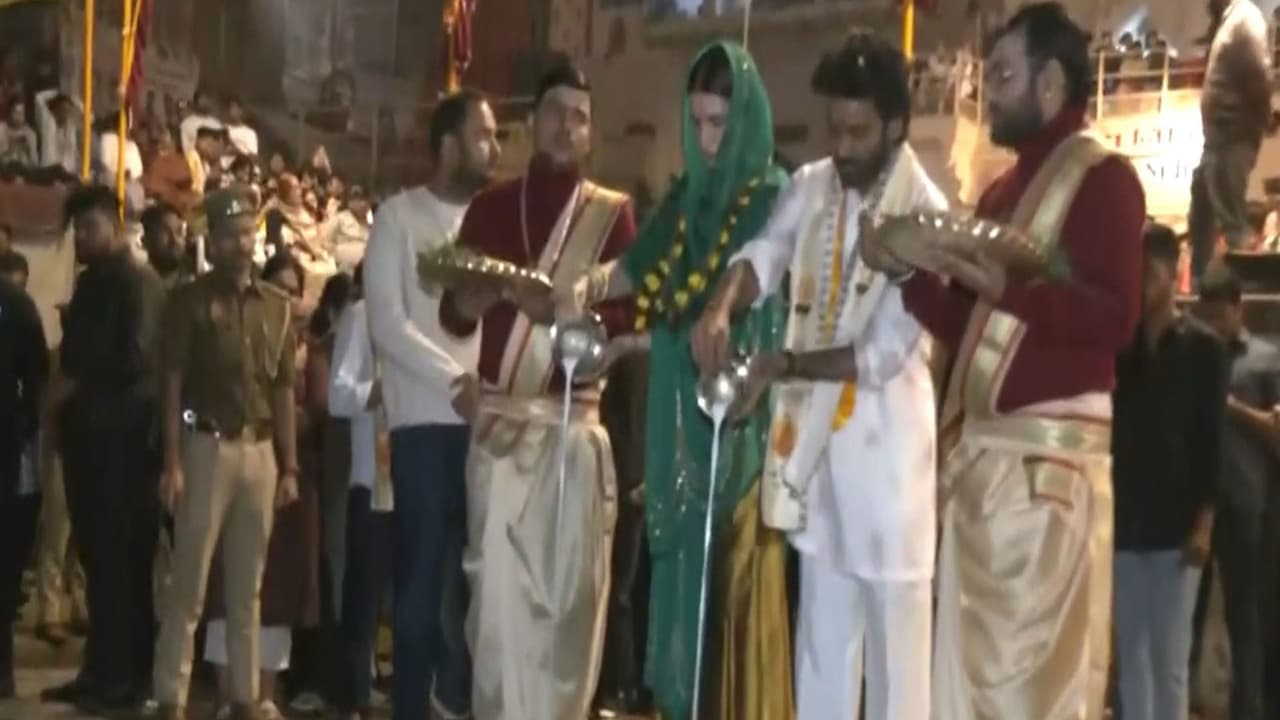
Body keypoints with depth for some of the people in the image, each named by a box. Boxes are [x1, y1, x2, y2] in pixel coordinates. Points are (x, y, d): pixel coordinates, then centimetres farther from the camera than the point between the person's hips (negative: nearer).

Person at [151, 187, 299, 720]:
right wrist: (172, 462, -12)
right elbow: (172, 383, -4)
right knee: (188, 583, -2)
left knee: (248, 587, 9)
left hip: (261, 449, 4)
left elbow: (283, 390, 12)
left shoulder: (277, 305, 11)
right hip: (208, 446, -4)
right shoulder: (190, 299, 0)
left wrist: (290, 467, 7)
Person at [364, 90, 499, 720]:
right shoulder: (399, 216, 2)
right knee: (422, 573, 0)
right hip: (426, 419, -3)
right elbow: (387, 323, -6)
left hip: (489, 419, 4)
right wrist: (457, 380, -13)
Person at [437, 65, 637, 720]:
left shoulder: (613, 213, 6)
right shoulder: (490, 207, 12)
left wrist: (555, 310, -18)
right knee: (498, 588, -2)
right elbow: (453, 314, 8)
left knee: (570, 590, 1)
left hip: (573, 422, -1)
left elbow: (629, 315, -3)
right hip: (499, 420, 1)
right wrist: (482, 293, -13)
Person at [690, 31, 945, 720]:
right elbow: (763, 254, -10)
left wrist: (786, 366, -19)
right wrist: (720, 306, -30)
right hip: (815, 431, 6)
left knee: (892, 625, 1)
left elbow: (885, 354, -15)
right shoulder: (810, 187, 5)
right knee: (821, 628, 14)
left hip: (885, 437, -5)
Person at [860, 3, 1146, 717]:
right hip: (978, 452, 9)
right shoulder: (1002, 191, 21)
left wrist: (1004, 285, -26)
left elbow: (1115, 318, -17)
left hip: (1049, 452, -9)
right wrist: (912, 270, 6)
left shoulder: (1103, 176, -4)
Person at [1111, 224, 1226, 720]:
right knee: (1130, 652, 6)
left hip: (1175, 523, -3)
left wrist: (1204, 522, -9)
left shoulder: (1202, 348, 4)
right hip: (1124, 520, 3)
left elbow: (1212, 439, -1)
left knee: (1169, 654, -3)